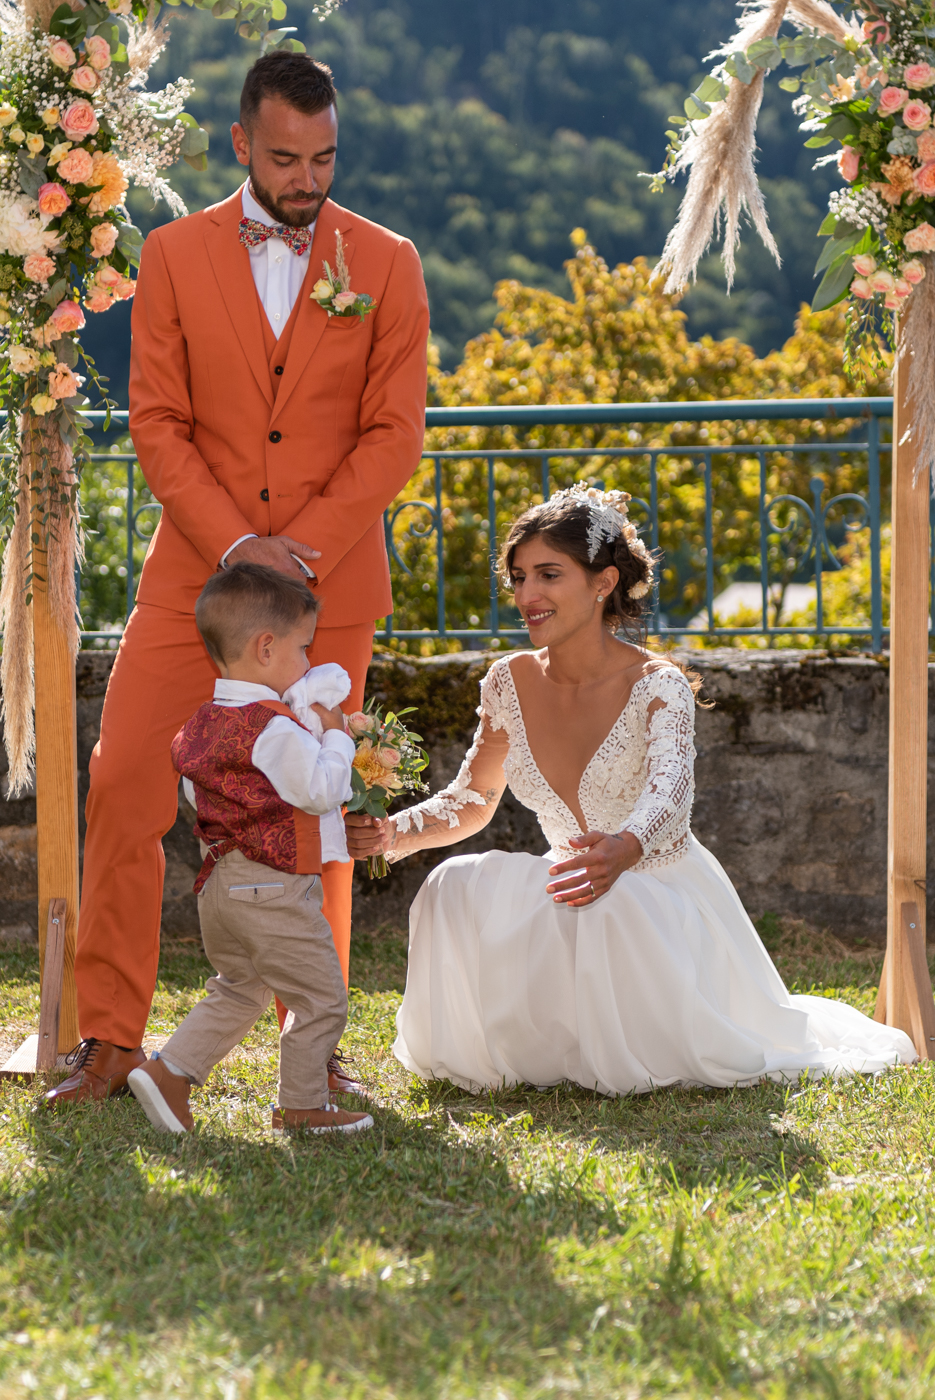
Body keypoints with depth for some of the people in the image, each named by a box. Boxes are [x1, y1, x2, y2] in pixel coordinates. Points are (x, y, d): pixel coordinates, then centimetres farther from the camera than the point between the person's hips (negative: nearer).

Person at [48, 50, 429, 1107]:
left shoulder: (386, 264, 1)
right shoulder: (174, 256, 2)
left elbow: (394, 435, -2)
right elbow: (157, 422, -1)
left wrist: (295, 551, -13)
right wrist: (236, 546, -14)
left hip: (330, 583, 0)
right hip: (193, 574, 0)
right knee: (123, 793, -6)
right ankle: (110, 1041, 3)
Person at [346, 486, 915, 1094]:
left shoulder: (656, 684, -19)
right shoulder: (511, 683, -2)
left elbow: (670, 789, -37)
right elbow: (471, 802, 9)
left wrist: (623, 851, -61)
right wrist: (394, 833, -12)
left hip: (662, 893, -4)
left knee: (609, 907, -37)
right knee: (456, 888, -22)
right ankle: (547, 1050, 2)